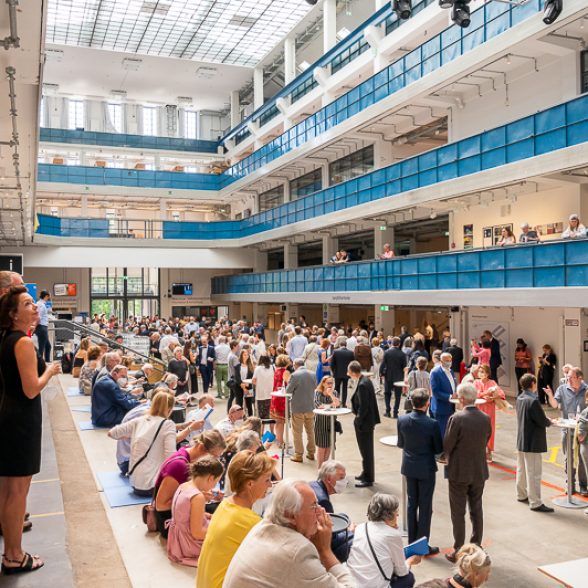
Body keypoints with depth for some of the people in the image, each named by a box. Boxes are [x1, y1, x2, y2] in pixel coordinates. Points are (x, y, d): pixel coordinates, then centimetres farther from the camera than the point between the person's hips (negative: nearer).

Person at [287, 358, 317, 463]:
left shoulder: (295, 375, -17)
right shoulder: (312, 374, -1)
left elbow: (288, 391, -12)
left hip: (298, 408, -5)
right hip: (310, 407, 5)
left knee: (297, 432, 6)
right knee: (310, 431, 17)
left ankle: (298, 455, 10)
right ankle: (311, 453, 24)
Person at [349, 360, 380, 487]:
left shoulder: (362, 385, -25)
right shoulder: (366, 380, 4)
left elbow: (363, 407, -24)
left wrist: (358, 421, -14)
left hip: (364, 422, -10)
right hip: (368, 420, 10)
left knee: (366, 451, 3)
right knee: (366, 449, 21)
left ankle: (368, 479, 14)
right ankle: (367, 473, 35)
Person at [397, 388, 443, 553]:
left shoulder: (402, 420, -10)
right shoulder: (432, 424, -21)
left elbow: (400, 444, 1)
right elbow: (439, 449, -10)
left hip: (409, 467, 4)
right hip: (426, 468, -4)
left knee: (412, 504, 17)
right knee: (425, 507, 8)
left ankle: (412, 542, 27)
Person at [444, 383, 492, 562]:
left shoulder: (456, 418, -20)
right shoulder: (486, 418, -5)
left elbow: (447, 445, -14)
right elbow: (485, 442, 5)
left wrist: (449, 459, 6)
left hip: (459, 472, -5)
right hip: (479, 471, 5)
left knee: (458, 512, 6)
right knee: (476, 509, 17)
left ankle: (458, 551, 13)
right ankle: (477, 545, 27)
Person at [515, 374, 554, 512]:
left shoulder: (520, 398, 5)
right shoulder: (533, 401, -23)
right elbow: (543, 422, -20)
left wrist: (546, 421, 6)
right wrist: (550, 422, 2)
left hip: (521, 441, 9)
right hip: (532, 443, -9)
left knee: (521, 469, 20)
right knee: (534, 473, -2)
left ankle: (521, 495, 34)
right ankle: (535, 503, 4)